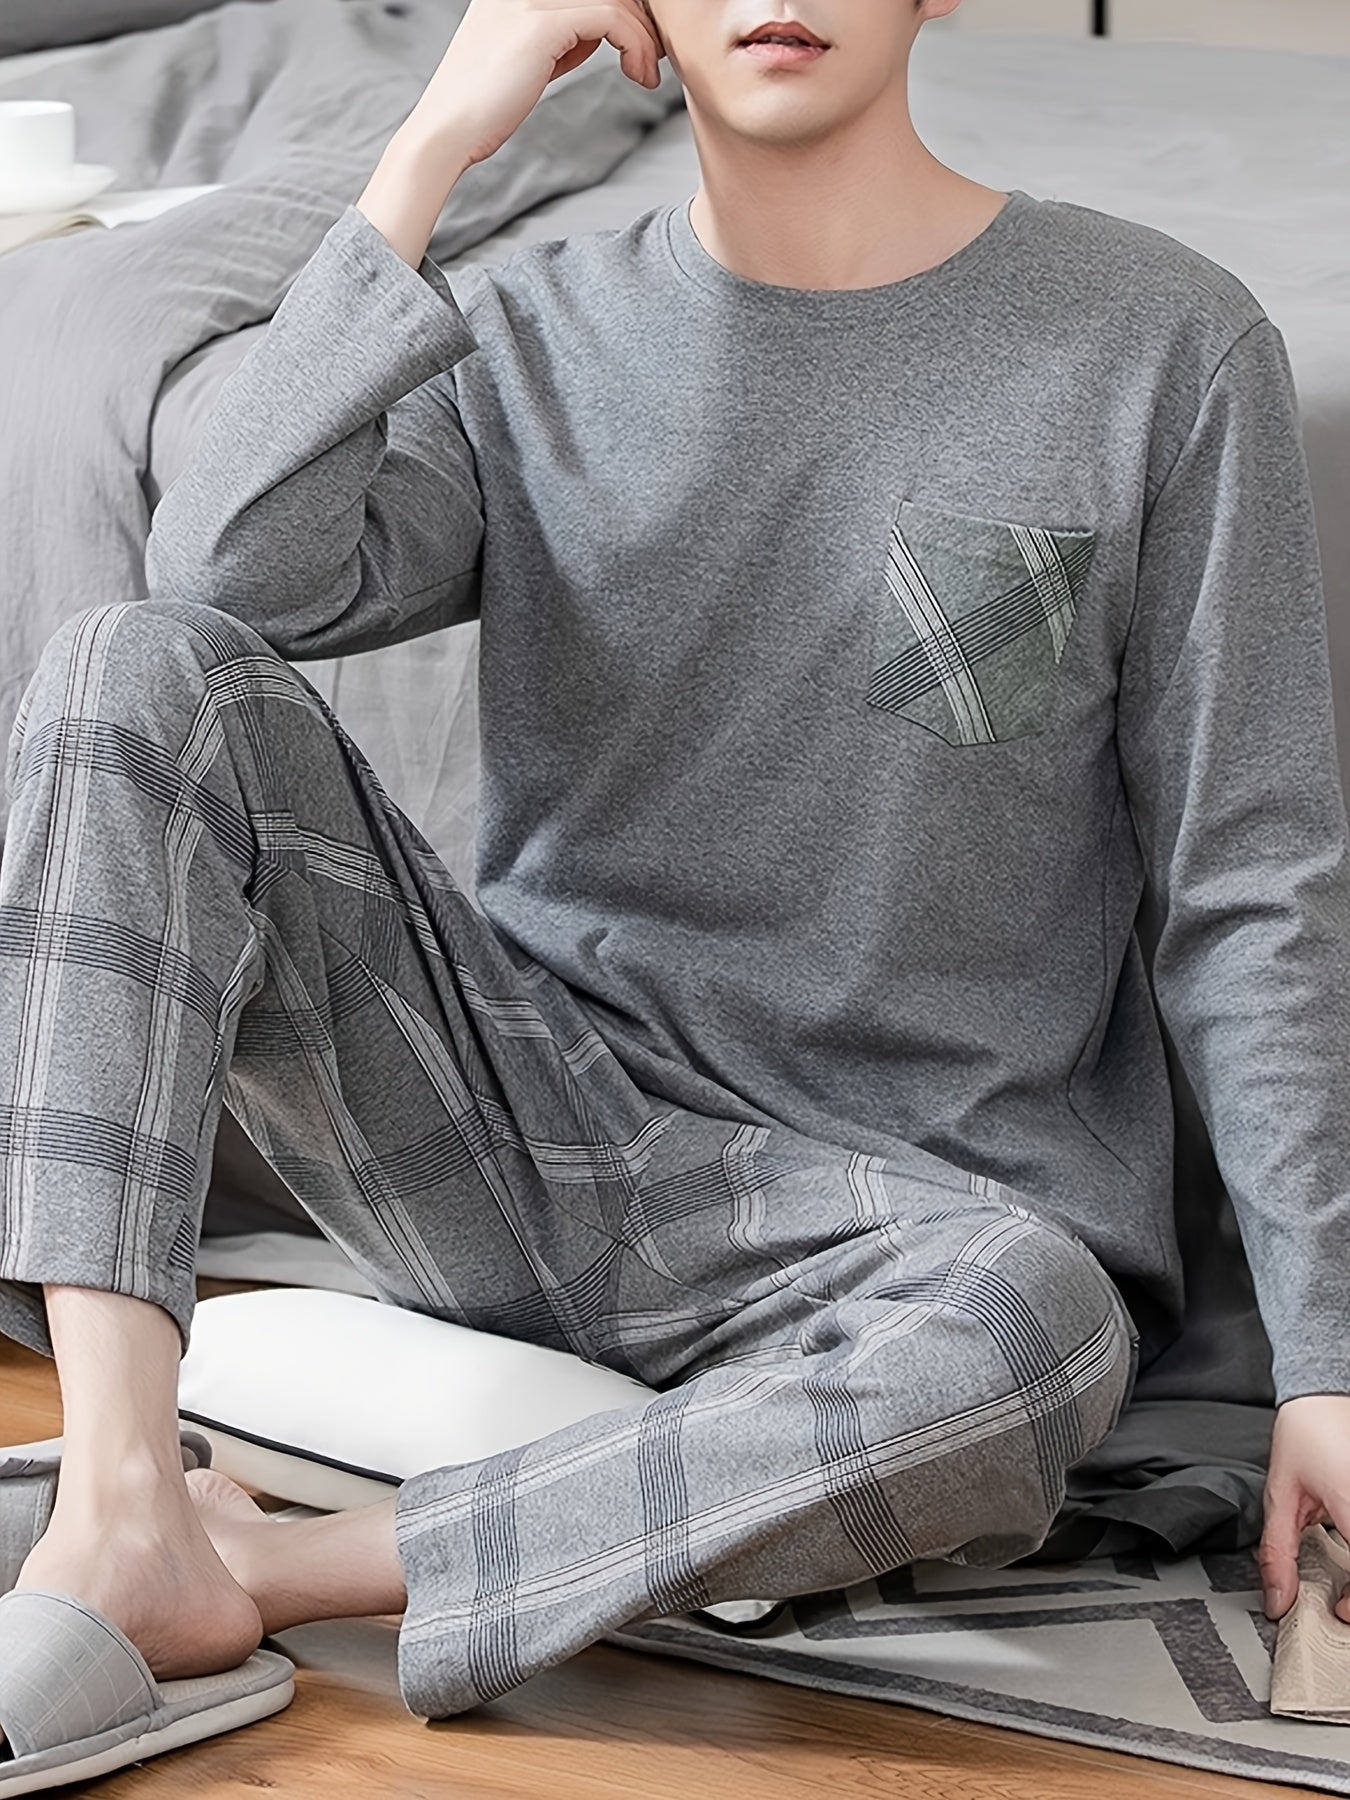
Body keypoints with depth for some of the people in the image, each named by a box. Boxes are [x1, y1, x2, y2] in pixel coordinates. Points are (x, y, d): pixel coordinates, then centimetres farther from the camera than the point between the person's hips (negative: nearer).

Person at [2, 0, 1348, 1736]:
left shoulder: (1163, 348, -1)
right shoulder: (537, 339, 6)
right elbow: (226, 588, -13)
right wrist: (437, 141, -14)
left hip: (899, 1207, -2)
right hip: (516, 1108, 3)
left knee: (1033, 1340, -39)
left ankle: (269, 1563, -25)